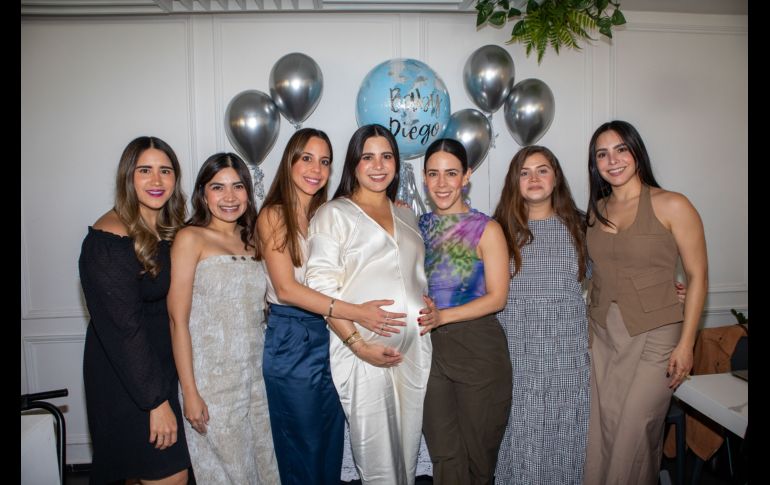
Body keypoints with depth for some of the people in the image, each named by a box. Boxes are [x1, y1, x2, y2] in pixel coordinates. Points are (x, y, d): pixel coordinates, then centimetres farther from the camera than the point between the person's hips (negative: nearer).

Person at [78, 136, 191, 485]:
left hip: (158, 365, 8)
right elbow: (123, 328, -22)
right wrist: (157, 400, -20)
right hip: (125, 379, -8)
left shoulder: (169, 230, 4)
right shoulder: (108, 241, -21)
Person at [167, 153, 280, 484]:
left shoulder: (251, 241, 10)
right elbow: (178, 319, -10)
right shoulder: (190, 239, -6)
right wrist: (189, 392, -13)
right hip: (211, 380, -5)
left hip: (255, 377, 5)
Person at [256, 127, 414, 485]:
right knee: (303, 449, 9)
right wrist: (356, 313, -24)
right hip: (292, 340, -5)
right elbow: (286, 288, -18)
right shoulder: (273, 215, -8)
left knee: (332, 446, 16)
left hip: (331, 336, 5)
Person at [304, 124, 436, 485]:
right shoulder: (334, 214, -1)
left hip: (413, 350, 5)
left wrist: (429, 308, 5)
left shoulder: (406, 216, 16)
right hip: (363, 352, -5)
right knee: (376, 456, 4)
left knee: (407, 448, 15)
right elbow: (321, 286, -10)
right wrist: (359, 345, -16)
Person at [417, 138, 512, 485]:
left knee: (478, 448, 13)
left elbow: (497, 297, -11)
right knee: (443, 453, 13)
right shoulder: (419, 226, 6)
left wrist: (442, 316, -21)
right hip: (431, 347, 3)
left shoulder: (486, 229, -7)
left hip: (478, 348, -3)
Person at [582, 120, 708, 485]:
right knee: (601, 428, 10)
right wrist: (588, 325, 9)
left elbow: (697, 276, -7)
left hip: (653, 336, -4)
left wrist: (686, 343, -10)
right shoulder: (596, 211, 6)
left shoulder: (672, 206, -9)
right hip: (602, 335, 4)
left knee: (634, 433, 3)